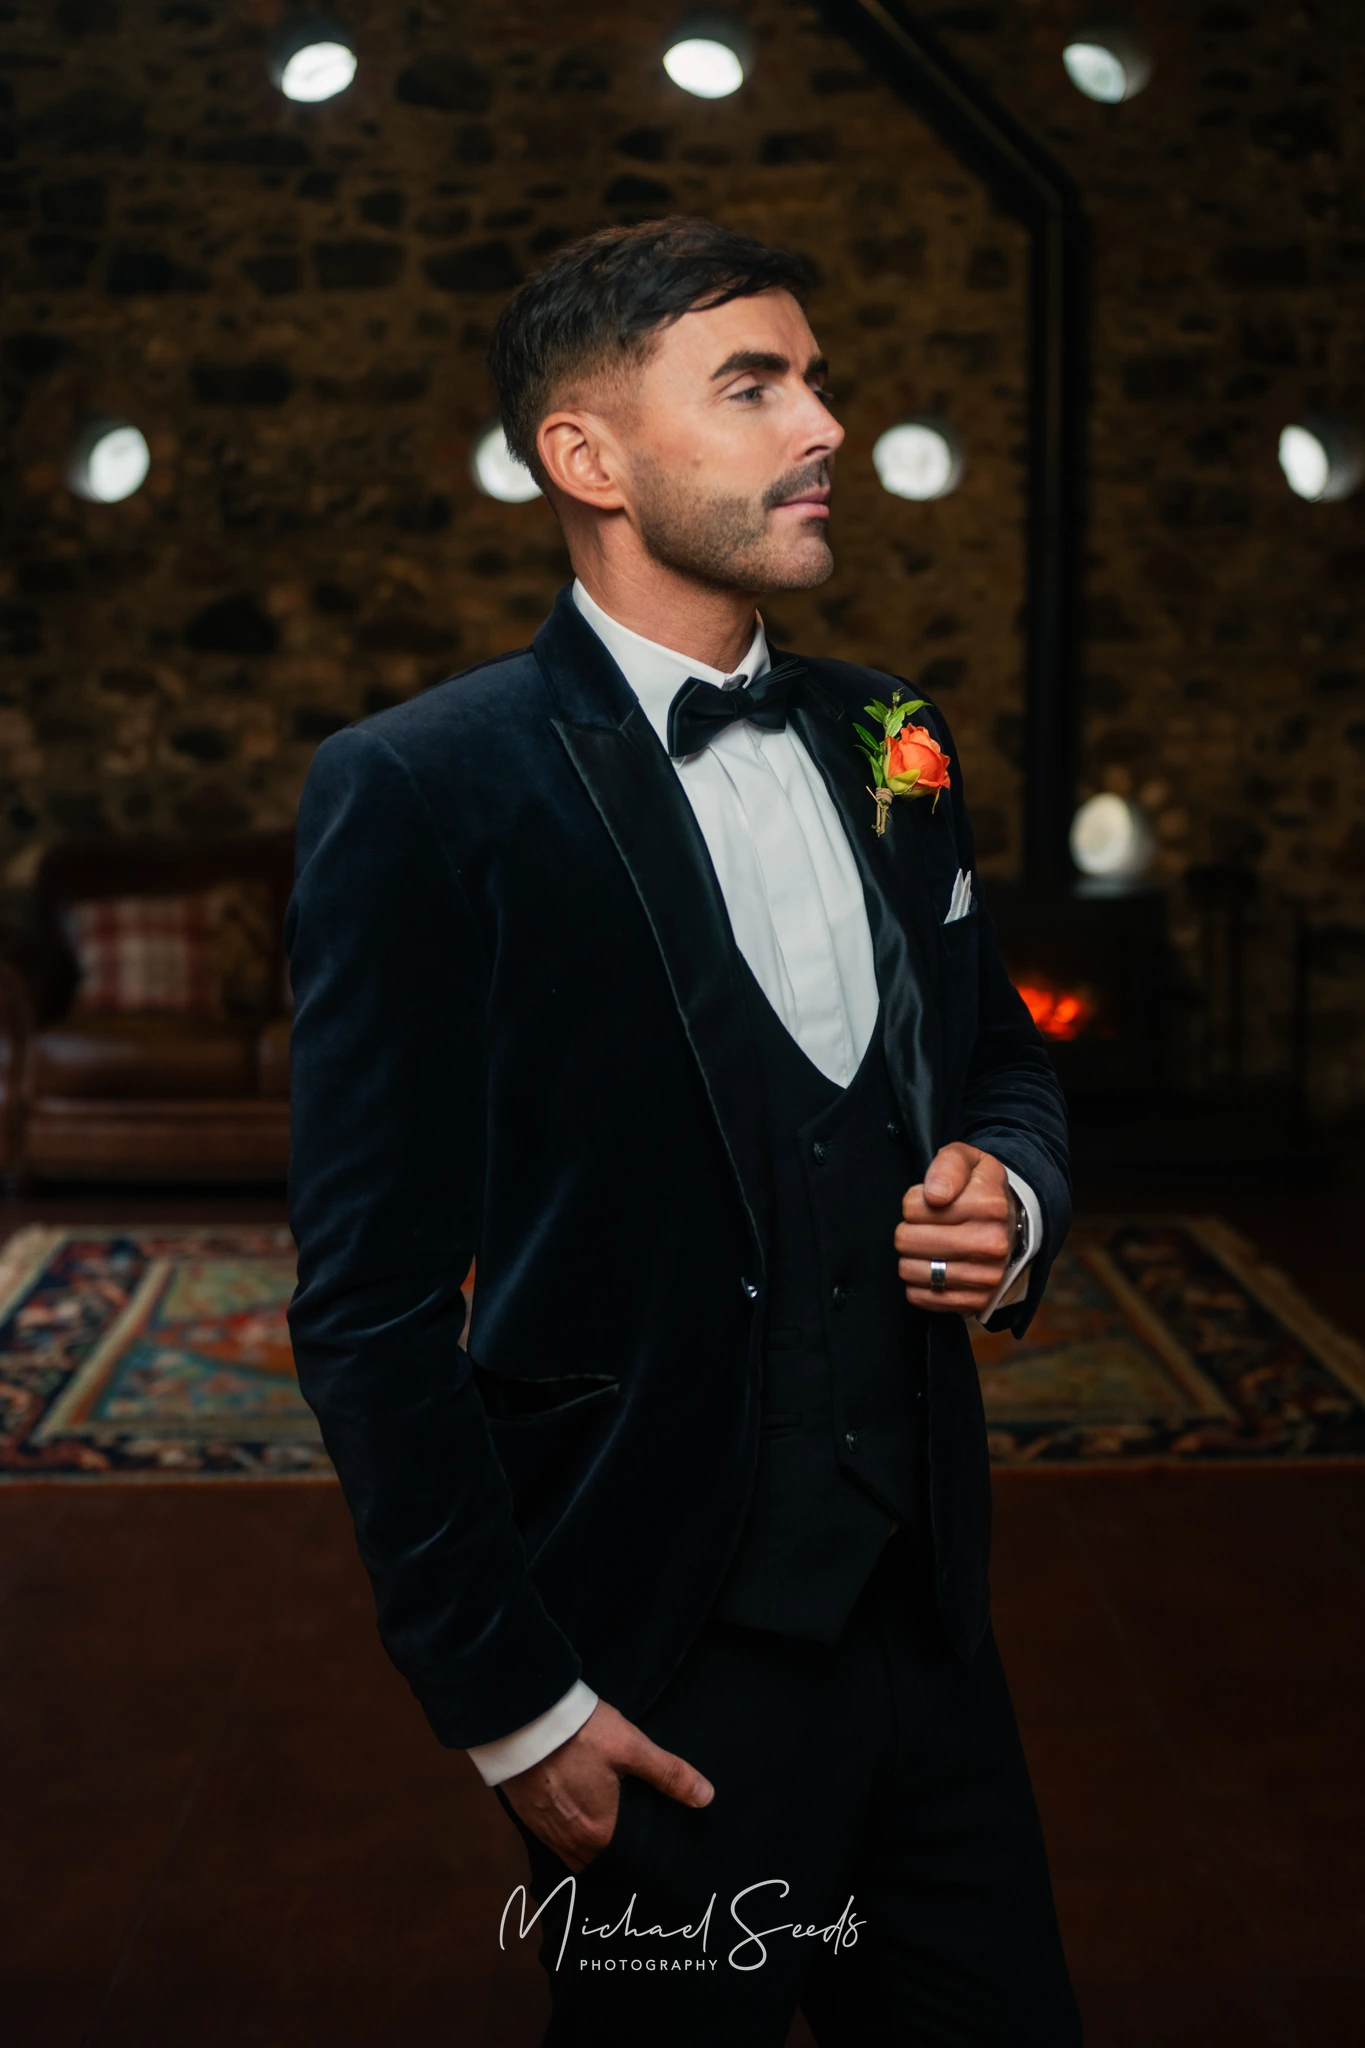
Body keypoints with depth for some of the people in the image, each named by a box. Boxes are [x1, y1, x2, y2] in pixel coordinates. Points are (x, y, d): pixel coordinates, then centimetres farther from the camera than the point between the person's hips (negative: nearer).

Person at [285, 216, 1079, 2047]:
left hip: (930, 1616, 6)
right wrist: (509, 1700, -12)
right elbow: (373, 1304, -13)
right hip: (667, 1683, -5)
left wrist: (1014, 1200, -4)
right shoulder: (421, 793, -13)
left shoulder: (885, 743, 6)